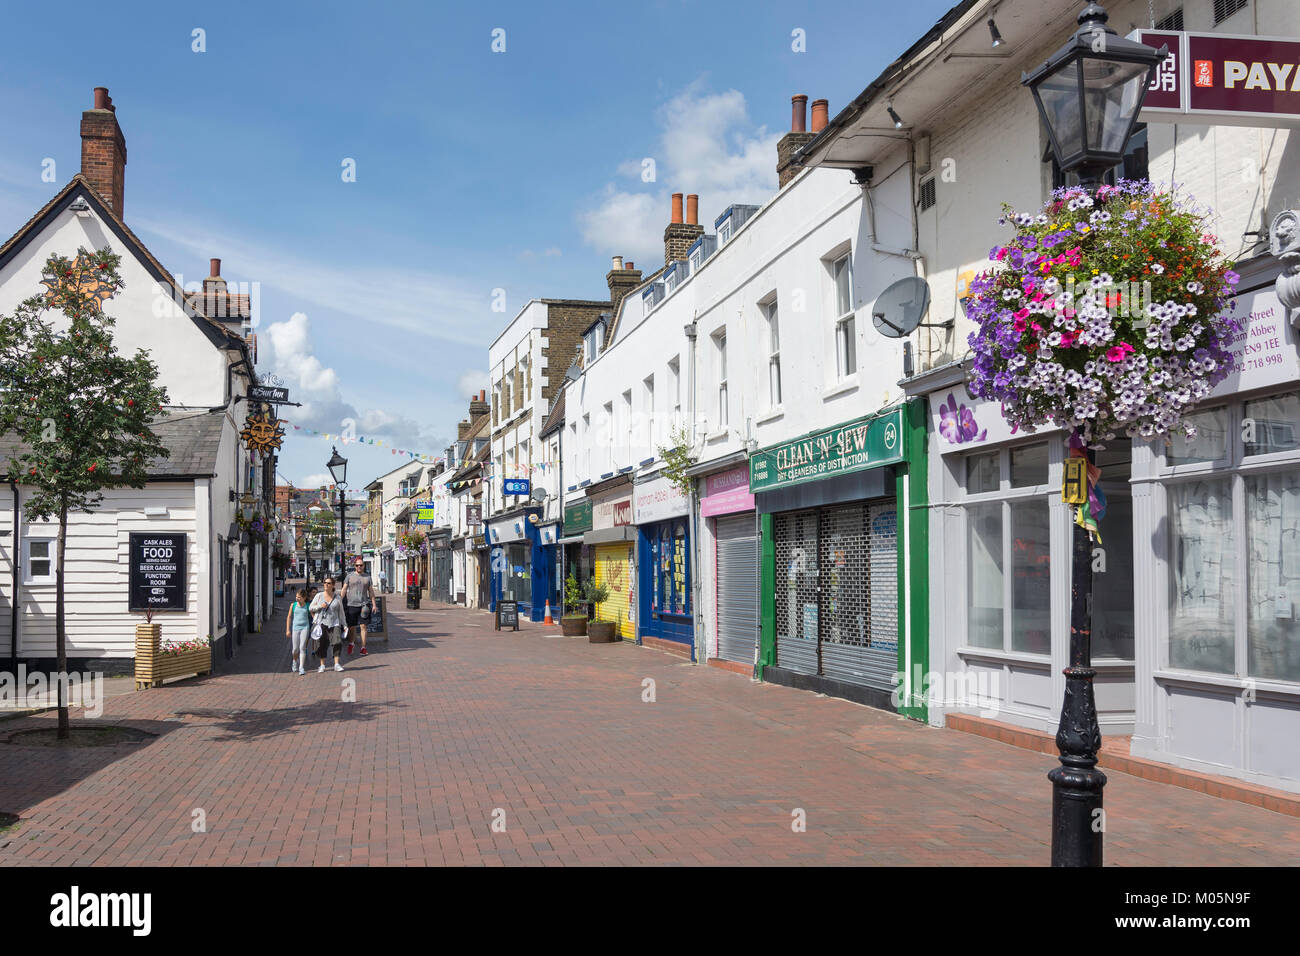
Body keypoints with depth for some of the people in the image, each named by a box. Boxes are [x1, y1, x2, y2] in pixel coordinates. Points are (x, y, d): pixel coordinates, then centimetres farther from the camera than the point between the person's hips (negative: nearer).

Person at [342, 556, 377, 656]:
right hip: (351, 604, -1)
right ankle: (350, 643, 29)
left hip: (363, 605, 1)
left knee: (363, 626, -6)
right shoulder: (349, 576, 5)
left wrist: (374, 604, 8)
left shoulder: (367, 577, 11)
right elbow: (344, 589, 6)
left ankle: (363, 647, -3)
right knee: (352, 627, 5)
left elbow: (371, 591, 14)